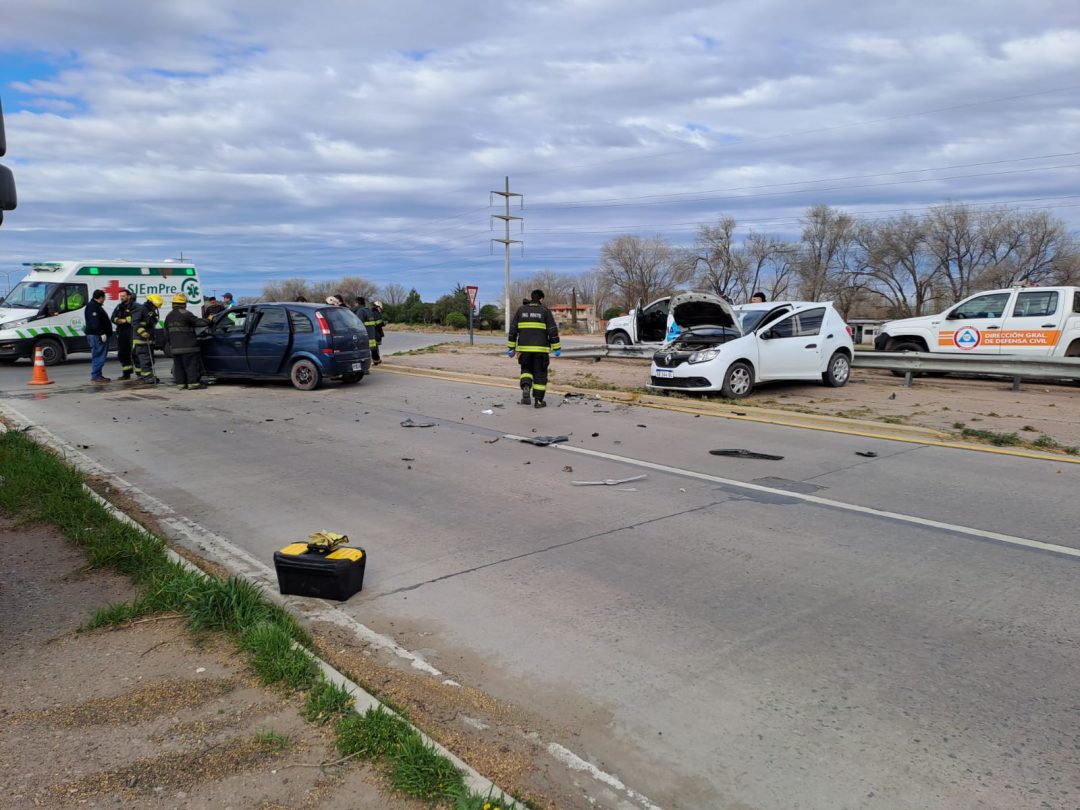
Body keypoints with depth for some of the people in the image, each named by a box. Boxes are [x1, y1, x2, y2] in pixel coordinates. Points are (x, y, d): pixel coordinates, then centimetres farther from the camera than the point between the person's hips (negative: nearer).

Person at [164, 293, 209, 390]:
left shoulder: (168, 317, 13)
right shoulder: (185, 314, -11)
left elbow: (166, 334, 17)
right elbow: (198, 322, -10)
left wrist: (169, 345, 25)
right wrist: (208, 321, 7)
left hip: (175, 347, 7)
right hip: (188, 346, -7)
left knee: (178, 365, 10)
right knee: (192, 364, -3)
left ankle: (181, 383, 10)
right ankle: (193, 383, -5)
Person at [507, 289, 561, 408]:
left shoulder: (521, 310, 8)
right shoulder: (545, 311, 1)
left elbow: (513, 329, 5)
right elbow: (553, 330, -4)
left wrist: (511, 347, 9)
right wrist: (557, 348, 0)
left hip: (524, 348, 2)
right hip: (540, 349, -2)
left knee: (526, 370, 18)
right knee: (540, 374, 6)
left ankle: (526, 388, -9)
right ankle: (538, 400, 5)